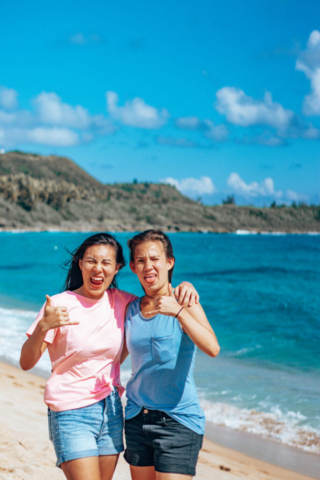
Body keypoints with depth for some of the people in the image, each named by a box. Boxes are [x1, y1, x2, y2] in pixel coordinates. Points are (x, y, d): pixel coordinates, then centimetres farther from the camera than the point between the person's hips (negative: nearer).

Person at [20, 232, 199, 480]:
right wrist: (43, 327, -30)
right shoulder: (60, 305, -9)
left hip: (111, 409, 5)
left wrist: (182, 288, -5)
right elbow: (26, 362, -11)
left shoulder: (120, 302, 3)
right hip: (71, 414, -5)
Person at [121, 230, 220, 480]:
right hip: (137, 419, 5)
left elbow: (212, 348, -25)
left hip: (178, 420, -5)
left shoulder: (183, 303, -8)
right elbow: (117, 357, 19)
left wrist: (178, 311, -30)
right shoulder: (131, 309, 5)